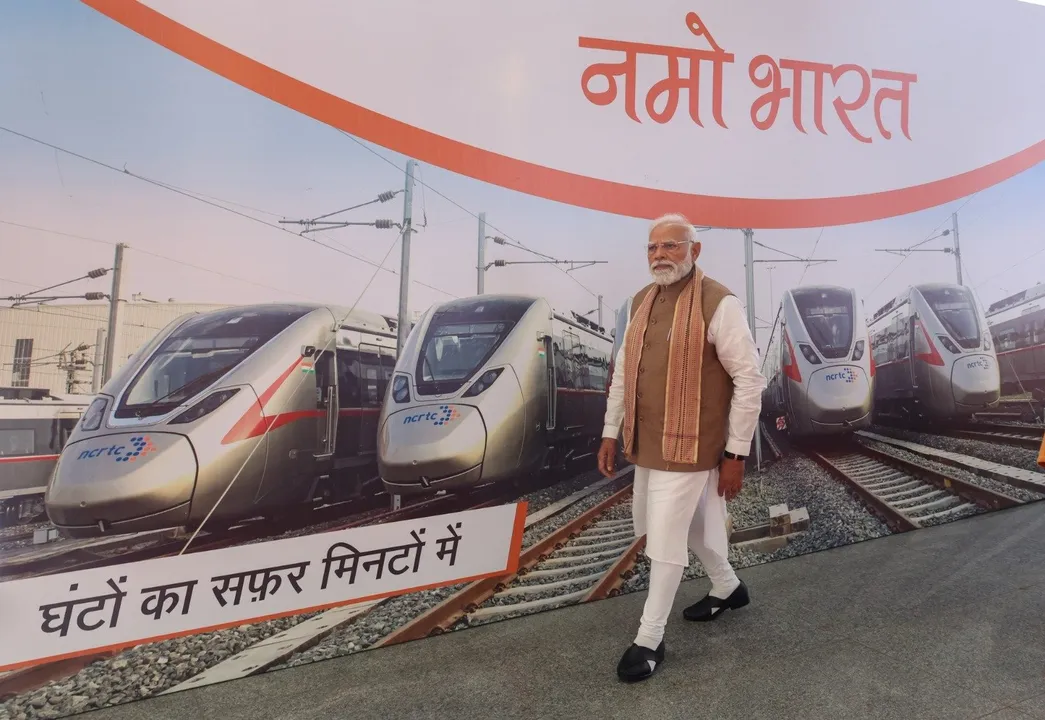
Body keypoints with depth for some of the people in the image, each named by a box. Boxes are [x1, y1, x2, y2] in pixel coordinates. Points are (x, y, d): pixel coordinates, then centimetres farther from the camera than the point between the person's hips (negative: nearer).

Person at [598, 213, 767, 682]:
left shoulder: (718, 303, -14)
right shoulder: (642, 302, 8)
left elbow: (749, 380, -13)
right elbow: (622, 370, 14)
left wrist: (736, 453, -12)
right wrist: (611, 432, 13)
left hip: (688, 446, -7)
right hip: (647, 444, 7)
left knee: (665, 540, 0)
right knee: (696, 525, 23)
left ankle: (649, 639, 18)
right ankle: (728, 588, 48)